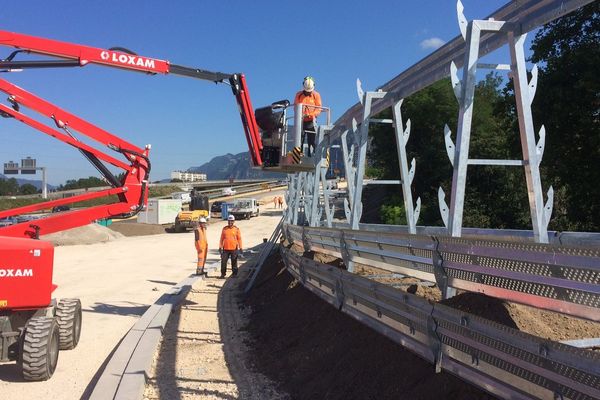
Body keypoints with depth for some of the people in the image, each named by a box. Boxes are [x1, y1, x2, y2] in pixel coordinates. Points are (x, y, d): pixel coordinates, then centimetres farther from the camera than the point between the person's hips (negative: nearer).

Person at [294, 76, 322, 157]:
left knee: (311, 141, -2)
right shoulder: (299, 95, 9)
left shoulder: (316, 95, 3)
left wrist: (310, 114, -17)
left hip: (311, 121, -1)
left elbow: (319, 108, -2)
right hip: (301, 121, 2)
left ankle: (311, 156, 0)